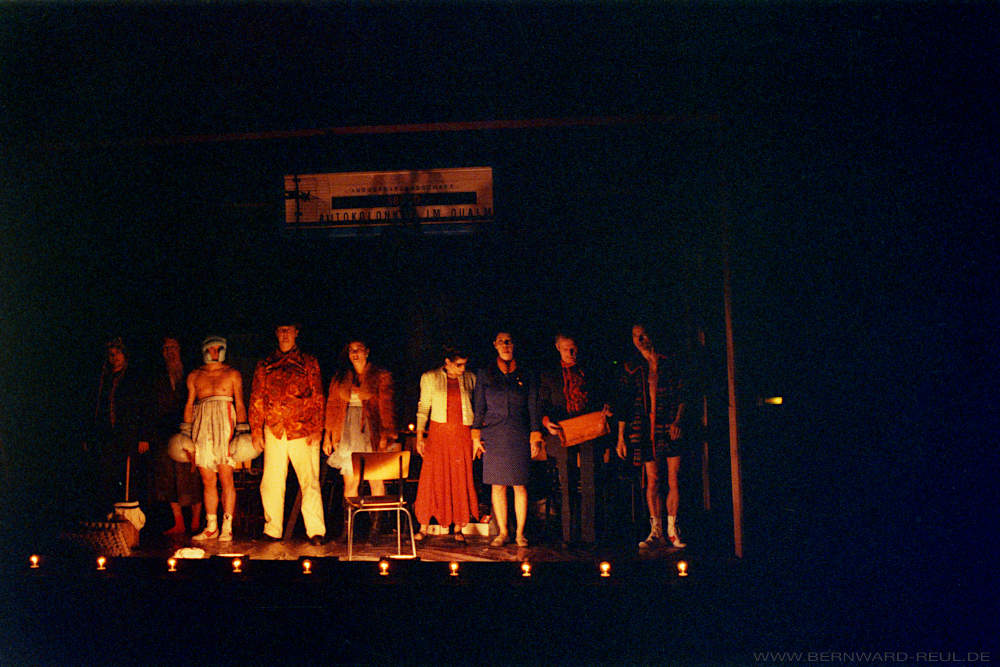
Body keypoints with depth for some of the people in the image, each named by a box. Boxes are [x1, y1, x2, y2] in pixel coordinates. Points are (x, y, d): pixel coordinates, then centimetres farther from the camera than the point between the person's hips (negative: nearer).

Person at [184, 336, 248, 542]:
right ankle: (211, 527, 10)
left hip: (224, 424, -3)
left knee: (226, 477, -9)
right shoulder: (194, 376, 17)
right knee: (207, 480, 3)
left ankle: (227, 528, -6)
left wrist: (242, 430, -3)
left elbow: (239, 403, 6)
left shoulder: (232, 374, 10)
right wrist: (185, 431, 11)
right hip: (202, 426, 3)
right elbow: (189, 404, 18)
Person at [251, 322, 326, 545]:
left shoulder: (309, 362, 11)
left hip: (303, 430, -2)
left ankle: (316, 531, -5)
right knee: (271, 482, 1)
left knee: (309, 481, -6)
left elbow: (318, 398, 6)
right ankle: (272, 530, 11)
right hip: (273, 431, 2)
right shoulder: (264, 365, 16)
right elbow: (256, 400, 15)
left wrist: (316, 429, -3)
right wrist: (256, 432, 7)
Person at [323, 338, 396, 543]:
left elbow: (386, 407, -2)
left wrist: (385, 435, -10)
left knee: (376, 480, -2)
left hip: (371, 431, -2)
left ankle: (375, 526, 5)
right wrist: (327, 436, 8)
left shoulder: (380, 376, 3)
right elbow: (332, 407, 13)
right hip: (348, 431, 3)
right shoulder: (340, 378, 13)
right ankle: (348, 527, 5)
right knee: (350, 481, 1)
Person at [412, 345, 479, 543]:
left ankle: (458, 528, 9)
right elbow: (423, 408, 5)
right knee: (431, 478, -3)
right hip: (439, 433, -1)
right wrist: (419, 437, -1)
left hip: (463, 435, 1)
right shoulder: (430, 378, 4)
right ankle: (423, 528, 5)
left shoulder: (470, 379, 8)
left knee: (461, 480, 1)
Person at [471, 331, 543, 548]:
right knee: (497, 485, 2)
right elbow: (478, 407, 9)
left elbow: (533, 408, 7)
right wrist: (476, 436, 2)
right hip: (493, 436, 1)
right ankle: (503, 532, 12)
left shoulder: (526, 376, 8)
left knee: (520, 485, 0)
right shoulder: (484, 374, 9)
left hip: (519, 436, -1)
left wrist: (535, 437, 1)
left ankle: (520, 532, 9)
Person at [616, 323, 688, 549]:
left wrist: (678, 421, -8)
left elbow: (683, 395, 7)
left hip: (670, 428, 0)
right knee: (652, 480, -2)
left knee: (673, 480, -3)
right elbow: (623, 403, 9)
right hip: (645, 430, 1)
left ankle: (672, 530, 6)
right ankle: (656, 531, 4)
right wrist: (620, 437, 4)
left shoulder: (670, 362, 8)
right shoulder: (631, 368, 10)